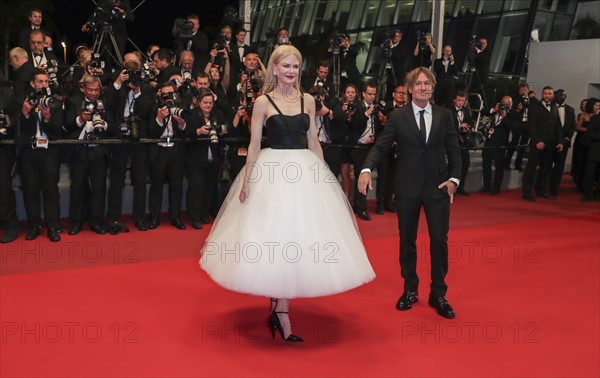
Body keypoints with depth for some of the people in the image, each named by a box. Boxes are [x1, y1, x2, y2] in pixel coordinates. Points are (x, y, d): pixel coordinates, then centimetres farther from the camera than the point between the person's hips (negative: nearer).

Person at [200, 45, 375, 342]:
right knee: (276, 238, -2)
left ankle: (278, 307, 15)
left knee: (301, 236, 4)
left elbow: (313, 141, 12)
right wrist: (247, 181, -6)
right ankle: (281, 312, 8)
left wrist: (323, 174, 8)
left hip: (306, 172, 4)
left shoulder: (308, 100, 9)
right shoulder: (263, 102, -1)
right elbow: (254, 144, -2)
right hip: (274, 172, -4)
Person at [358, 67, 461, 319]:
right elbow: (380, 146, -5)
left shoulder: (444, 115, 4)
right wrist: (367, 169, -23)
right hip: (407, 187, 0)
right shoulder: (397, 117, 0)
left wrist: (454, 178, -6)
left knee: (440, 240, 2)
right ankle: (410, 290, 26)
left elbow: (453, 149, 6)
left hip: (438, 186, 1)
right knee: (407, 240, 10)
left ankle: (438, 294, 17)